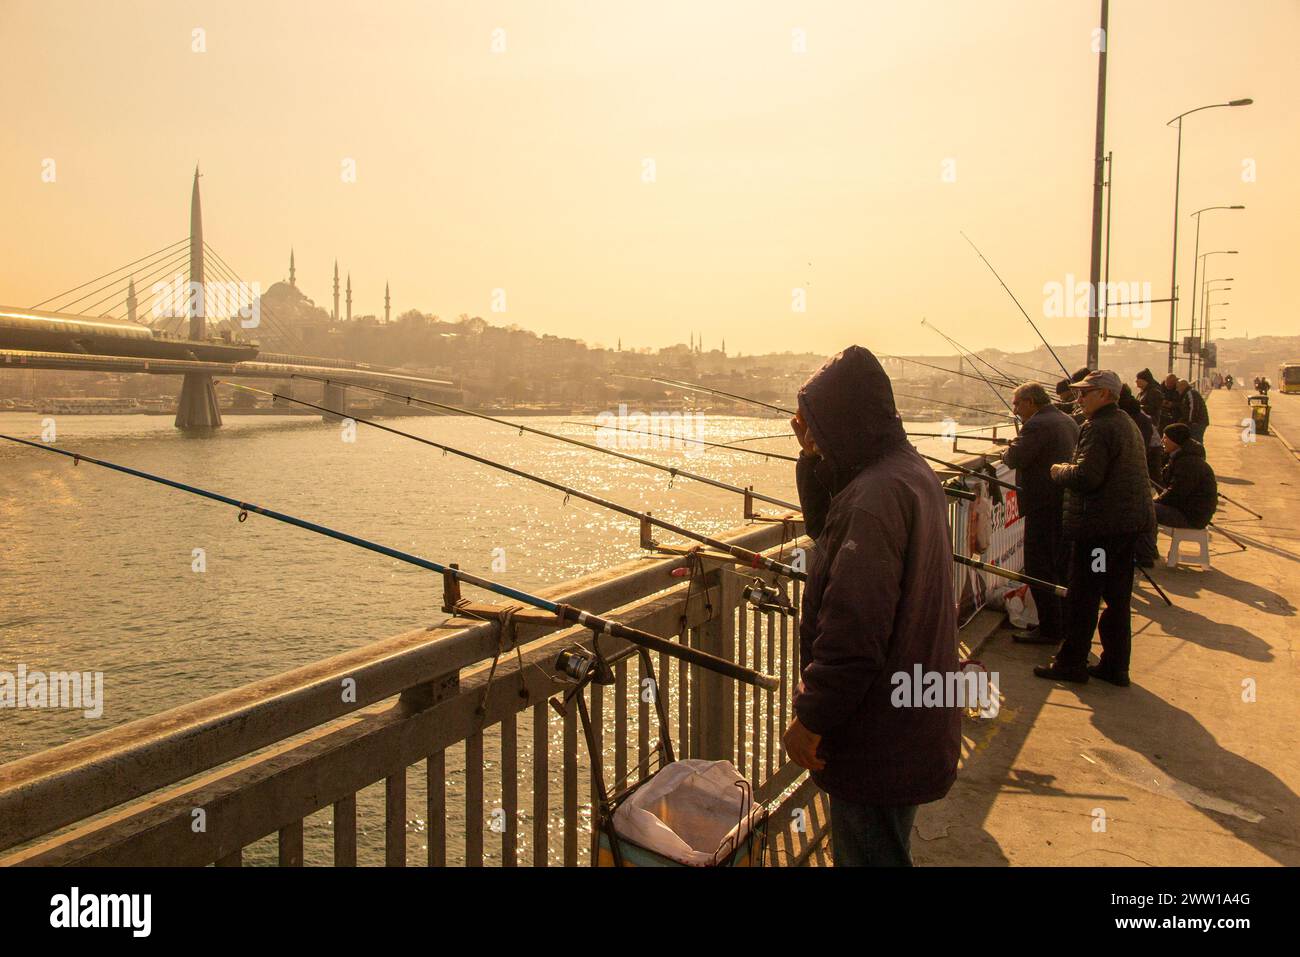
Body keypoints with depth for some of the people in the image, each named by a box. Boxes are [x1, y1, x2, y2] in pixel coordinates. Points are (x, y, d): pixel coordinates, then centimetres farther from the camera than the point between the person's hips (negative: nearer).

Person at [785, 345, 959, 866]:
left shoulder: (875, 496, -27)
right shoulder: (910, 469, 5)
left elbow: (853, 629, -29)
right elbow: (825, 526, 18)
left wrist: (811, 716, -19)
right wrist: (816, 460, 2)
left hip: (878, 736, -10)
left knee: (867, 851, 6)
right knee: (885, 847, 25)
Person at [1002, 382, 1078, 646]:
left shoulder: (1036, 425, -17)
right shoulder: (1068, 421, 13)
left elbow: (1015, 459, -23)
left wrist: (1009, 448, 0)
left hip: (1044, 506, -10)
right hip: (1068, 503, 10)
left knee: (1038, 569, -3)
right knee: (1062, 566, 18)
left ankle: (1049, 629, 0)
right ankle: (1066, 622, 26)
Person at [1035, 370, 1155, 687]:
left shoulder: (1098, 428, -17)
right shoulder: (1128, 424, 15)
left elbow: (1085, 477, -25)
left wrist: (1059, 471, -7)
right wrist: (1069, 470, 18)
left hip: (1101, 524, -10)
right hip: (1132, 521, 10)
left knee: (1082, 596, 1)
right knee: (1118, 597, 14)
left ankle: (1071, 663, 9)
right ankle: (1115, 666, 20)